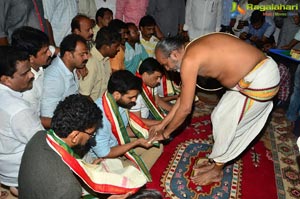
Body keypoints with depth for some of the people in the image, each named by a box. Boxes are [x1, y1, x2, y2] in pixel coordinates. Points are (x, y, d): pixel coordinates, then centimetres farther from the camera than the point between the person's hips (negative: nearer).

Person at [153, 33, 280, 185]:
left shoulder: (189, 60, -22)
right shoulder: (194, 51, 7)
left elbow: (185, 108, -17)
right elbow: (183, 97, 13)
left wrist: (165, 133, -1)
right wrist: (162, 124, 17)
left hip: (261, 79, -9)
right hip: (248, 77, 9)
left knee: (227, 125, 2)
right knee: (220, 117, 15)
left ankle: (216, 171, 24)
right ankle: (215, 161, 33)